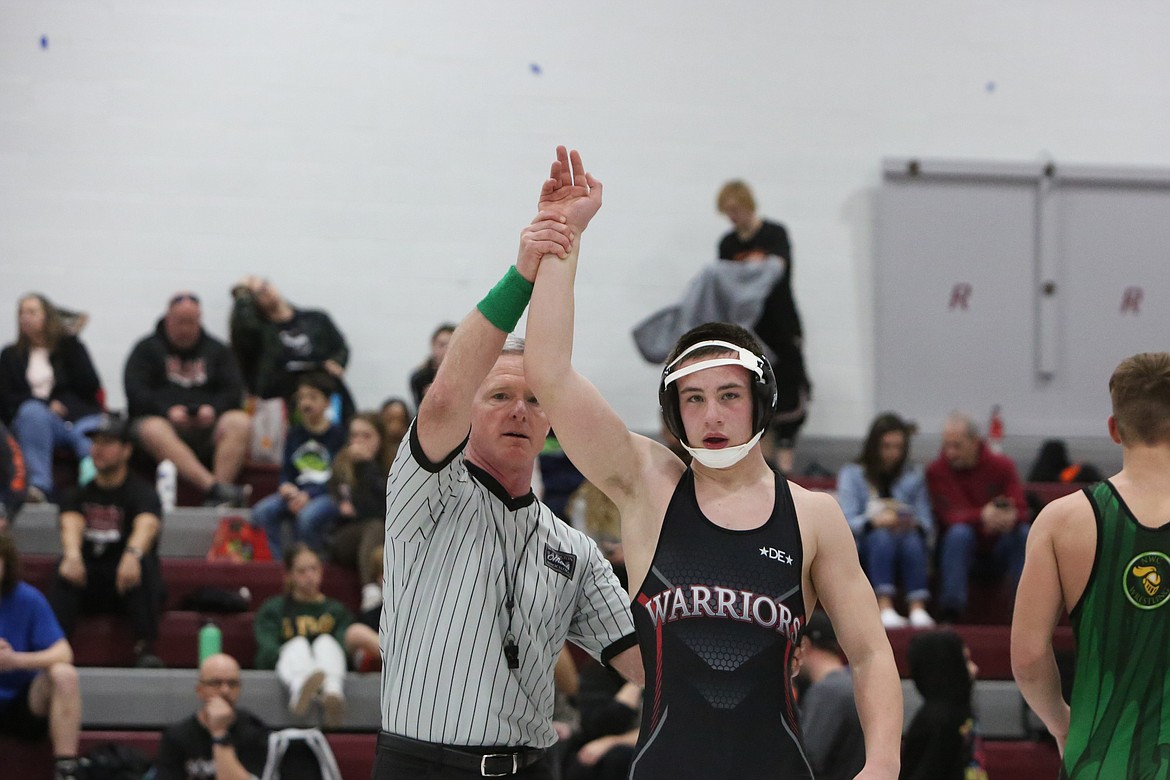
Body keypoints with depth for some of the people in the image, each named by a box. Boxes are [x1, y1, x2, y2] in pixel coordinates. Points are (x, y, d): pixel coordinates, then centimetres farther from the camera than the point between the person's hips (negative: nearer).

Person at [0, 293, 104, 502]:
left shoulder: (69, 347, 21)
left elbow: (90, 387, 7)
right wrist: (45, 405, -7)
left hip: (80, 416, 0)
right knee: (32, 410, -37)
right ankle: (39, 485, -49)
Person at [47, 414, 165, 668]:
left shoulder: (141, 492, -3)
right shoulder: (79, 493, 9)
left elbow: (146, 525, -26)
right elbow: (71, 524, -13)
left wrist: (133, 554, -51)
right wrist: (72, 555, -39)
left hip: (130, 584, -2)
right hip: (89, 587, 2)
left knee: (145, 562, -34)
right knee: (65, 567, -29)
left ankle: (145, 647, -36)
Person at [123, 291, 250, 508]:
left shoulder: (217, 350, 20)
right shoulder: (146, 350, 12)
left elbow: (233, 390, 9)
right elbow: (135, 392, -2)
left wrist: (214, 409, -13)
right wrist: (167, 411, -19)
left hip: (206, 427, 2)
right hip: (163, 421, -2)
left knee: (239, 423, -29)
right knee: (152, 431, -38)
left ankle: (219, 498, -44)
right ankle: (214, 488, -53)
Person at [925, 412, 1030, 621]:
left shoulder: (1002, 466, -2)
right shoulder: (937, 471, -8)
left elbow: (1022, 510, -12)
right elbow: (949, 515, -19)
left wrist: (1011, 517, -38)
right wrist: (982, 517, -40)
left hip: (998, 551, 2)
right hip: (960, 549, -2)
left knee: (1024, 534, -27)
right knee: (959, 533, -34)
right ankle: (951, 610, -40)